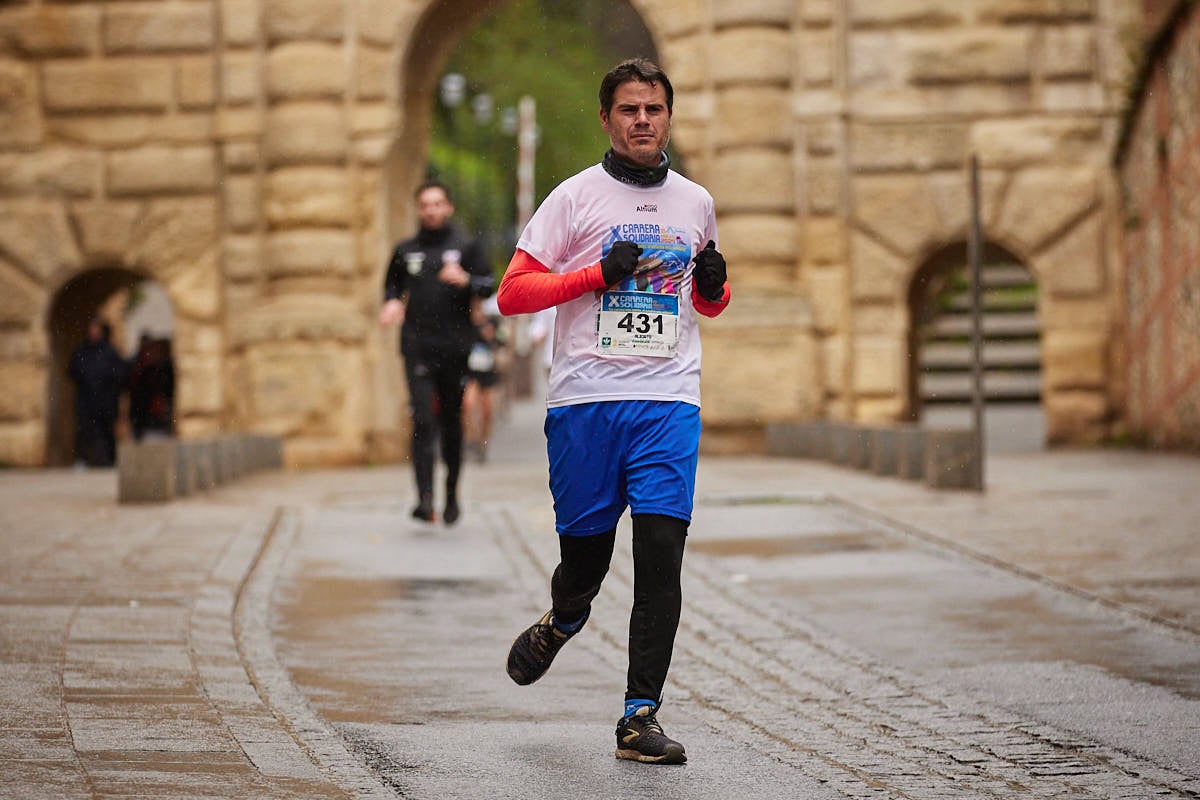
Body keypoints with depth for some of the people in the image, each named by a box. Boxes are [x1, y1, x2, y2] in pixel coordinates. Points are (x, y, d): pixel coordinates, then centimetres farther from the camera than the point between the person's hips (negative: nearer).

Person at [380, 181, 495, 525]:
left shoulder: (465, 247, 7)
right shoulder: (405, 251, 13)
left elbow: (489, 284, 2)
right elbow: (392, 284, 26)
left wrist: (465, 281, -17)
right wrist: (392, 302, 5)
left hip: (455, 346, 0)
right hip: (417, 347, 0)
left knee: (452, 424, 7)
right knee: (423, 420, -14)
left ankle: (452, 495, 21)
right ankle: (425, 497, -20)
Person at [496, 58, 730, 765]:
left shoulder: (695, 202, 15)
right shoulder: (576, 197, 3)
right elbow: (512, 293, -2)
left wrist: (714, 284, 3)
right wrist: (598, 273, -13)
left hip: (669, 401, 2)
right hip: (585, 398, -2)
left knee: (661, 553, -11)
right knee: (585, 554, 5)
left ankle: (641, 717, -8)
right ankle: (563, 622, 41)